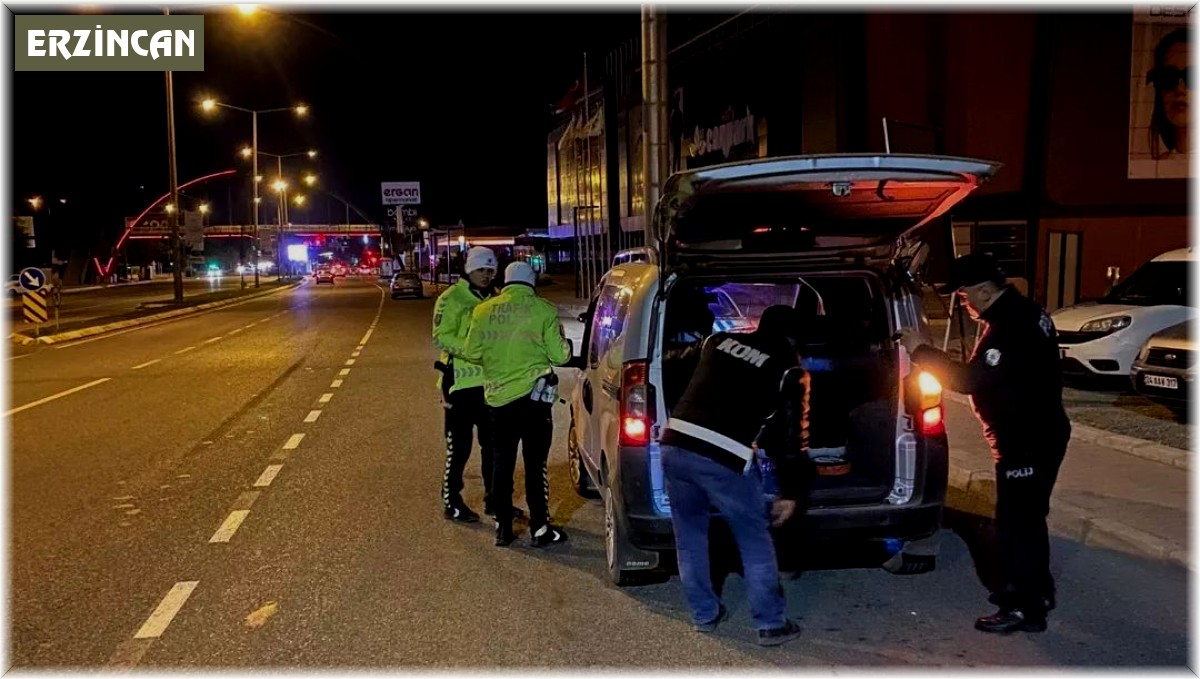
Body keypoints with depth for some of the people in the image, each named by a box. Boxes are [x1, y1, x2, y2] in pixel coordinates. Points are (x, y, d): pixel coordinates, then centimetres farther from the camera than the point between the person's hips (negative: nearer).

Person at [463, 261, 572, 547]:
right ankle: (540, 529, 10)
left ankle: (503, 528, 19)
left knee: (502, 463, 13)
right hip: (533, 395, -3)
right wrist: (565, 345, 17)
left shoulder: (483, 311, 3)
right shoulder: (543, 310, -6)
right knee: (535, 463, 5)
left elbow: (473, 352, 8)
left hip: (498, 396, 3)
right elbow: (558, 355, -4)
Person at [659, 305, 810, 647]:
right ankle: (771, 624, 23)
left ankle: (704, 615, 34)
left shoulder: (718, 341, 16)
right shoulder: (789, 371, 7)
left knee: (690, 537, 22)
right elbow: (792, 438, 8)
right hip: (724, 460, -4)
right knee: (755, 543, 15)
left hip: (675, 446, 4)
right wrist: (790, 492, 16)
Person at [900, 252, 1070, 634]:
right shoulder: (1023, 313, 9)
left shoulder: (1009, 326, -24)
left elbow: (971, 379, -28)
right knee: (1026, 517, 21)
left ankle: (1026, 608, 9)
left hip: (1027, 442, -11)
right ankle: (1036, 588, 35)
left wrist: (921, 351, -21)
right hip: (1037, 434, 11)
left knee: (1016, 522, -1)